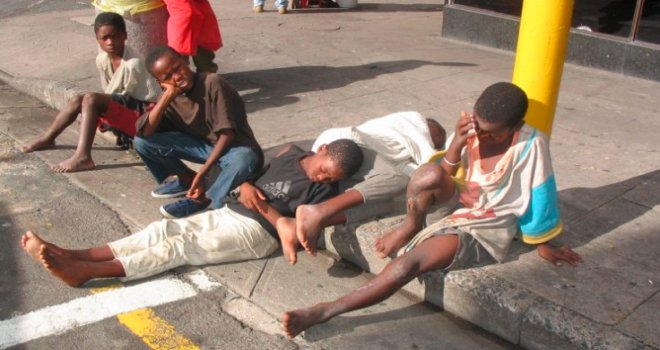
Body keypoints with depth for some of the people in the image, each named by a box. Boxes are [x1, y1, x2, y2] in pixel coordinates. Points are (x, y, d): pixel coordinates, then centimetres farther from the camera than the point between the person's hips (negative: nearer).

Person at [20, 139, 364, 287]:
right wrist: (247, 187, -3)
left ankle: (83, 272, -27)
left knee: (179, 247, -19)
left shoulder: (324, 190, -5)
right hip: (228, 213, 7)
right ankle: (75, 255, -12)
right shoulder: (291, 153, 13)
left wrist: (261, 204, -17)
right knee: (164, 229, -7)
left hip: (255, 232, -7)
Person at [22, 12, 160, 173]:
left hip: (143, 112, -9)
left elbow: (121, 98, -14)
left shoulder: (132, 64, -23)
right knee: (77, 100, 5)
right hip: (124, 109, 9)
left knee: (91, 99, -25)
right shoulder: (102, 59, 2)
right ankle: (47, 139, 22)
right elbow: (109, 95, 8)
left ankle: (82, 156, -32)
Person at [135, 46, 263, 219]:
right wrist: (167, 96, -23)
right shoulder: (171, 97, -3)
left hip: (234, 147, -5)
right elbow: (143, 133, -14)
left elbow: (227, 134, -23)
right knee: (142, 142, -10)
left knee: (246, 158, -43)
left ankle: (204, 199, -22)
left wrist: (201, 174, -27)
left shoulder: (213, 83, -22)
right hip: (204, 145, 5)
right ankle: (187, 178, 8)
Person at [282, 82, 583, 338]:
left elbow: (539, 199, -10)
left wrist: (543, 244, 2)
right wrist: (456, 144, -23)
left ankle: (324, 312, -25)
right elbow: (444, 175, -4)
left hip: (486, 230, -4)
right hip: (458, 205, 5)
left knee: (411, 261, -28)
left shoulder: (531, 145, -22)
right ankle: (410, 226, -1)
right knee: (430, 173, -32)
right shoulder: (472, 128, -9)